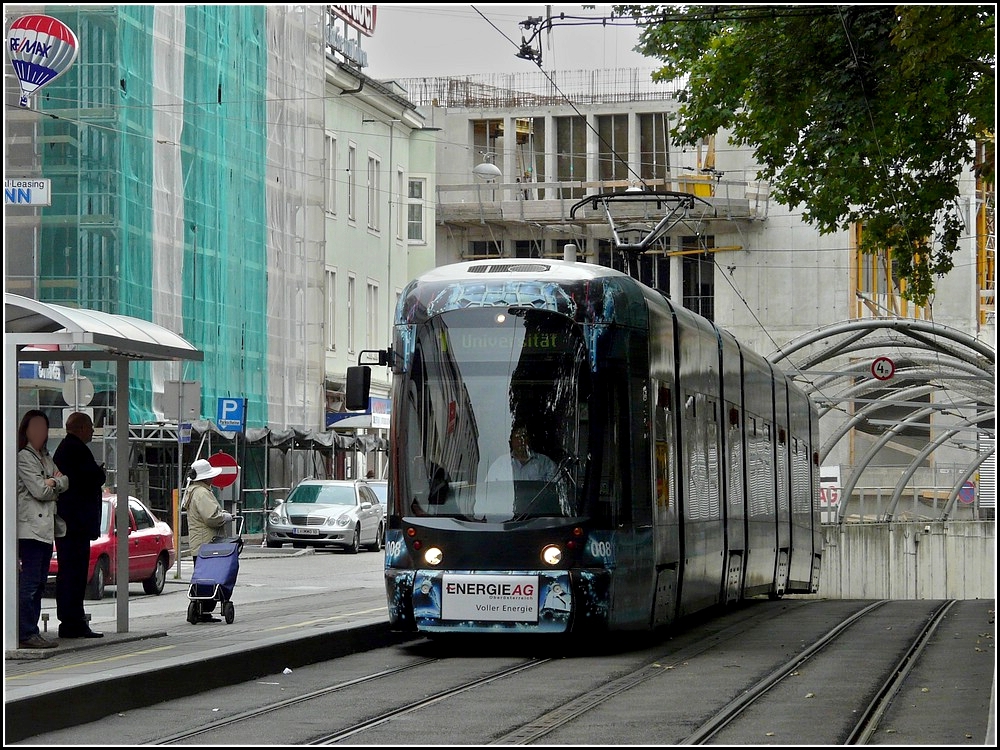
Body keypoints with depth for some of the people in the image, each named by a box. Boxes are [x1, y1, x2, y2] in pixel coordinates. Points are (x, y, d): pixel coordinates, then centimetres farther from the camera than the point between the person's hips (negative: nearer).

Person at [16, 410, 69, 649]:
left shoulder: (46, 458, 21)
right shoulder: (24, 457, -6)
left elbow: (65, 482, 13)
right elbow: (39, 490, -13)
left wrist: (52, 483, -6)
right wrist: (56, 483, 4)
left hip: (46, 528, 9)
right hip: (30, 528, -9)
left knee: (39, 584, 8)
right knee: (29, 583, -11)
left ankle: (32, 632, 10)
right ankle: (26, 634, -13)